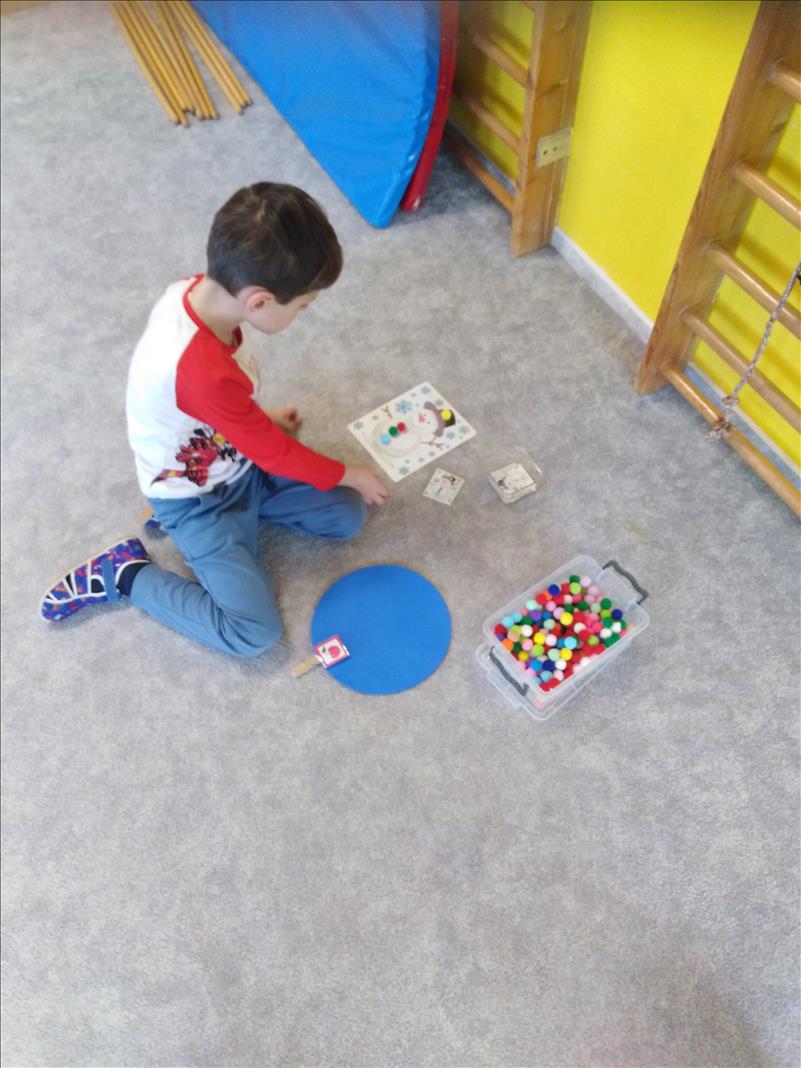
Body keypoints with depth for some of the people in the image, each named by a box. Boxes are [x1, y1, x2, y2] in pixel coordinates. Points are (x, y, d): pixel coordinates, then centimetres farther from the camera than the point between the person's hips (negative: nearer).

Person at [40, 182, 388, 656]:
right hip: (199, 500, -7)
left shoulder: (198, 289, -17)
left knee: (348, 516, 4)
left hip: (239, 461, 8)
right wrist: (351, 475, -8)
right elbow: (275, 452, -23)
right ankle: (125, 573, 5)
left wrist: (260, 417, 13)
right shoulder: (205, 372, -40)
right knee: (255, 633, -9)